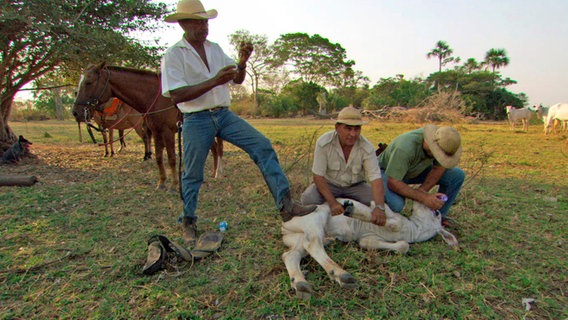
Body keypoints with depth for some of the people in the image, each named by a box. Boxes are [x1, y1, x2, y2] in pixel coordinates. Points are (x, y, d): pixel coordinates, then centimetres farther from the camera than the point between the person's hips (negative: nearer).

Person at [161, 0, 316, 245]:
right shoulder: (173, 55, -5)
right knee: (193, 174, 4)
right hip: (196, 121, -4)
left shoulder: (215, 49, 12)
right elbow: (176, 95, -16)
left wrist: (242, 63, -8)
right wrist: (214, 81, -23)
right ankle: (188, 223, 27)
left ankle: (286, 205, -12)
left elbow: (238, 80, 13)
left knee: (263, 146, -12)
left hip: (224, 115, 5)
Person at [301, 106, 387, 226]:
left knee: (378, 200, -24)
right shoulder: (323, 142, -23)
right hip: (329, 184, -1)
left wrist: (379, 207, -46)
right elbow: (318, 175, -22)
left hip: (355, 186, 2)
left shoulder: (367, 148, -21)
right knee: (308, 198, -30)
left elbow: (375, 178, -28)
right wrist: (332, 202, -33)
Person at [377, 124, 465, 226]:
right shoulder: (405, 148, -39)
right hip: (387, 172, -6)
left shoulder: (443, 143, -21)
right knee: (396, 204, -37)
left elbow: (439, 169, -8)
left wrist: (422, 190, -23)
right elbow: (392, 183, -38)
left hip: (417, 170, 6)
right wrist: (423, 197, -43)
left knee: (458, 175, -9)